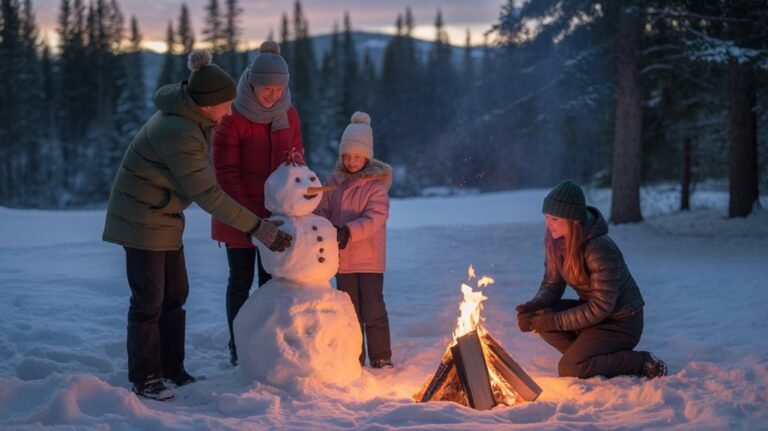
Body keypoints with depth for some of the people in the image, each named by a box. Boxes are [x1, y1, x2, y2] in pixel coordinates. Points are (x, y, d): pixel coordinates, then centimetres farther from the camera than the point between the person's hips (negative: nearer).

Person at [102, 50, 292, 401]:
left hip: (164, 216, 9)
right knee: (150, 300, -2)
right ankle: (145, 378, 11)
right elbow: (207, 194, -27)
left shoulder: (189, 116, -1)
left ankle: (172, 369, 24)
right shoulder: (179, 133, -29)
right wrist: (255, 226, -25)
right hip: (142, 217, -9)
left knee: (175, 294, 14)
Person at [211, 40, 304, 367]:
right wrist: (249, 216, -16)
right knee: (241, 281, 5)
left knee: (271, 280, 9)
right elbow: (225, 174, -13)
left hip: (276, 214, 4)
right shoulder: (232, 119, -14)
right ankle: (238, 348, 16)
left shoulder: (288, 115, 1)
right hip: (239, 215, -4)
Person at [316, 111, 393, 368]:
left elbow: (375, 218, -19)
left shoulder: (376, 184, -9)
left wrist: (348, 231, -32)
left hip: (369, 259, -5)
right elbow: (323, 210, 6)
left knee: (373, 309, -3)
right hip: (342, 259, 5)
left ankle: (381, 359, 8)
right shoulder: (334, 182, 6)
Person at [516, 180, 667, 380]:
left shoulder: (600, 249, -30)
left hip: (622, 321, -8)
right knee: (537, 318, -13)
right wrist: (533, 306, -18)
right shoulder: (555, 239, -6)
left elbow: (600, 308, -27)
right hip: (592, 309, 8)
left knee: (569, 369, -21)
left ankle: (641, 362, -5)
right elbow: (552, 283, 2)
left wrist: (555, 320, -25)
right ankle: (589, 356, -1)